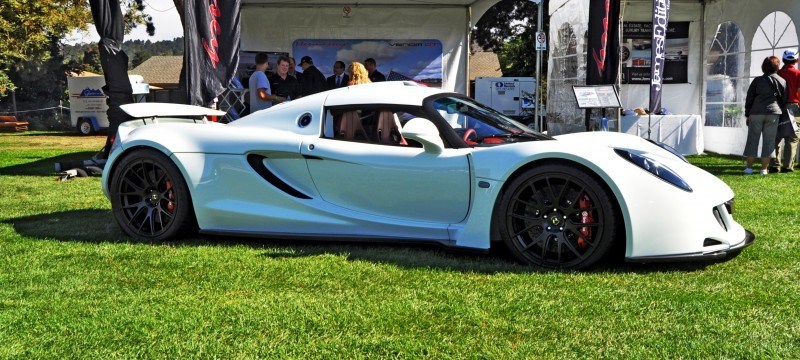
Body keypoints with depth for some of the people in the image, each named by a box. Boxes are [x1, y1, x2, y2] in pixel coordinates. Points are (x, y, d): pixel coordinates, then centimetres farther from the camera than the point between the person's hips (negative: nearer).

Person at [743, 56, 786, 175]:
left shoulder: (757, 80, 5)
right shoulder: (782, 81, 7)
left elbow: (749, 98, 4)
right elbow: (784, 100, 10)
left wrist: (747, 114, 9)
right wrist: (780, 111, 23)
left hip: (756, 113, 0)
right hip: (773, 114, 0)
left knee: (752, 140, 5)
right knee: (768, 141, 4)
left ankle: (749, 167, 3)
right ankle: (764, 168, 3)